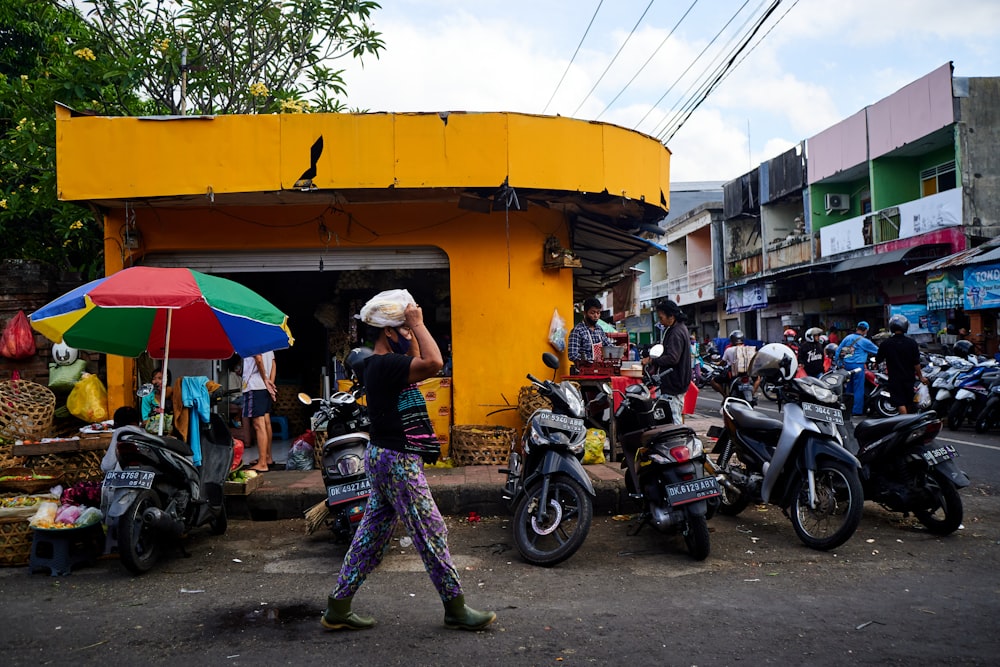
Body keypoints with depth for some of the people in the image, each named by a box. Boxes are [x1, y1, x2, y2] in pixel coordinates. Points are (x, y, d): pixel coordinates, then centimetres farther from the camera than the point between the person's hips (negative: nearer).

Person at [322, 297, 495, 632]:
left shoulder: (381, 364, 12)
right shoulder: (385, 365, -19)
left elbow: (421, 363, 26)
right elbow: (433, 362, -33)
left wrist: (413, 327, 14)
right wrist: (418, 324, -21)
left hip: (386, 457, 10)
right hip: (397, 461, -10)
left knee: (372, 534, 13)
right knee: (431, 532, -1)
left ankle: (338, 608, 19)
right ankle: (456, 609, 10)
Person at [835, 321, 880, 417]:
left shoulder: (847, 338, 7)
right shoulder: (865, 341, -6)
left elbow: (838, 350, 9)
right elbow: (876, 351, 5)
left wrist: (837, 363, 17)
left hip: (846, 365, 6)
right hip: (858, 365, -6)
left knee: (849, 388, 15)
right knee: (858, 389, -1)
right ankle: (857, 411, -1)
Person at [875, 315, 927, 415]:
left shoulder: (885, 344, -10)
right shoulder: (912, 343, -8)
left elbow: (878, 360, -2)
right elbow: (916, 363, -7)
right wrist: (921, 377, 2)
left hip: (894, 379, -2)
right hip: (909, 377, 2)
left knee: (901, 404, -4)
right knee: (909, 404, 17)